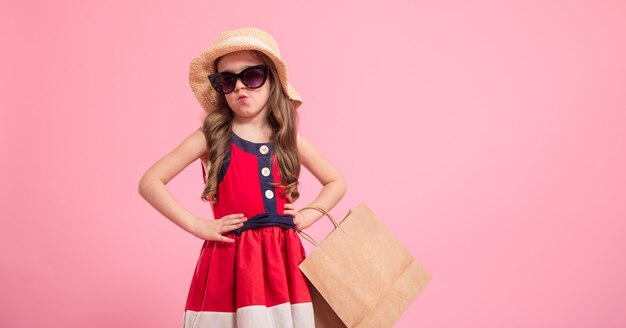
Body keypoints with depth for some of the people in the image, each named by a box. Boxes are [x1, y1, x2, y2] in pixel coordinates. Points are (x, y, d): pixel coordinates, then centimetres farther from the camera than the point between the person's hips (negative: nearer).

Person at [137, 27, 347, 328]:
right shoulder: (210, 137, -3)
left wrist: (307, 216, 4)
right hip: (230, 259, -3)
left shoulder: (288, 139, 7)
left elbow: (336, 182, 19)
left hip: (283, 258, 3)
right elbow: (149, 182, -6)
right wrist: (196, 225, -10)